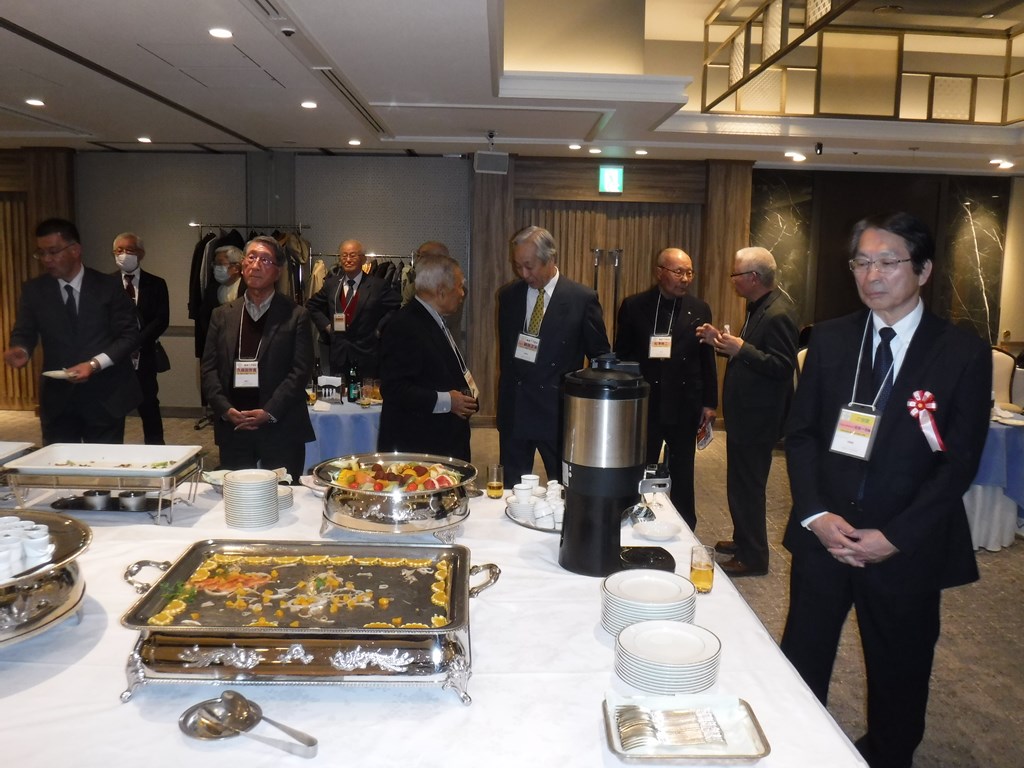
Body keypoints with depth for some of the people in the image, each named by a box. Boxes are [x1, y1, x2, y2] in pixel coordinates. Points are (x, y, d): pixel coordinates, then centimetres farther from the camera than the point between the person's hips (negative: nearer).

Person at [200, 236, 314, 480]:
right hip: (232, 429, 3)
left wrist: (269, 412, -13)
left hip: (281, 430, -3)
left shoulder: (296, 316, 1)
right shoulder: (222, 315, 11)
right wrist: (226, 409, -7)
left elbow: (301, 370, -5)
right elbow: (208, 368, 8)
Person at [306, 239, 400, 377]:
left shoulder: (378, 285, -4)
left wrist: (380, 328, -6)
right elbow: (312, 305, 21)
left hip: (367, 356, -3)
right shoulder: (331, 283, 8)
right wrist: (325, 324, 9)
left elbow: (399, 307, -4)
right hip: (338, 354, 3)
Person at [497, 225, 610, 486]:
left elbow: (600, 356, 1)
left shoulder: (582, 298, -8)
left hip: (559, 412, -3)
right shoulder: (508, 295, 5)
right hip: (513, 411, 4)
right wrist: (507, 391, 12)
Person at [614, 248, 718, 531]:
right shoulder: (633, 306, -3)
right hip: (643, 403, -1)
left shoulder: (699, 310, 2)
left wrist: (709, 402, 4)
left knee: (682, 473, 12)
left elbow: (707, 359, 6)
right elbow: (621, 355, 1)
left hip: (685, 405, 2)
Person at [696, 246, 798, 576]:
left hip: (757, 418, -10)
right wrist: (722, 341, 4)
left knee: (747, 488, 1)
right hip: (745, 414, 10)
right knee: (742, 484, 21)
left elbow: (783, 366, -25)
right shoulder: (758, 307, 10)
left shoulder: (777, 314, -21)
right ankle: (743, 540, 37)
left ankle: (752, 557, 15)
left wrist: (742, 348, -28)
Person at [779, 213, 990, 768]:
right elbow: (800, 432, 2)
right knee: (800, 664, 13)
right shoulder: (829, 338, 2)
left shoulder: (964, 352, -5)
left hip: (905, 549, -1)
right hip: (823, 534, 2)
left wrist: (894, 536, -13)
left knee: (898, 677, 16)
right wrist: (815, 515, -10)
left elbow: (960, 462, -7)